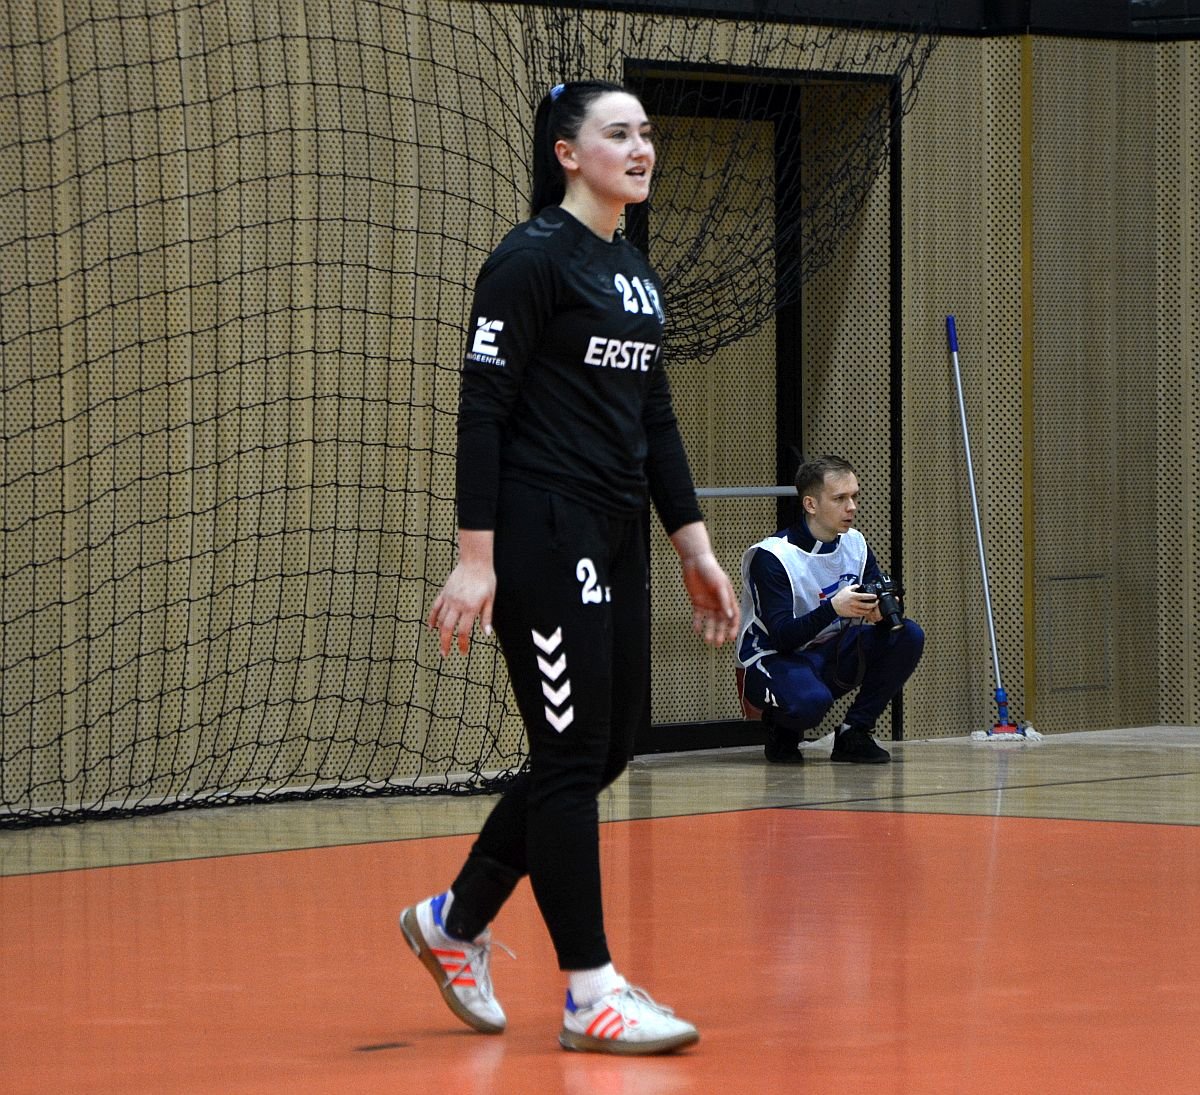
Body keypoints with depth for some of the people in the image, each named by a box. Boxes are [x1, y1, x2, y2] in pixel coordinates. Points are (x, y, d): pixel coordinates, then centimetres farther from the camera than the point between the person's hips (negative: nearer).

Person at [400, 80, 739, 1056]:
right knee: (573, 755, -6)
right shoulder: (531, 259, -10)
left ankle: (455, 921, 26)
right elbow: (482, 410, -13)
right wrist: (474, 560, -18)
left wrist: (695, 548, 16)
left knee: (606, 749, 11)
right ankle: (592, 993, -1)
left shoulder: (636, 273, 15)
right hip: (541, 537, -9)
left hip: (616, 540, 9)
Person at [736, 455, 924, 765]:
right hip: (775, 658, -7)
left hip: (831, 657, 7)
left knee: (909, 636, -16)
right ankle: (781, 729, -2)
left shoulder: (854, 544, 1)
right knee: (810, 700, -40)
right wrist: (833, 608, -41)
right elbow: (782, 636, -26)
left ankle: (853, 733, -5)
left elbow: (885, 603, -2)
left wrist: (883, 611, -28)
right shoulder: (771, 556, -19)